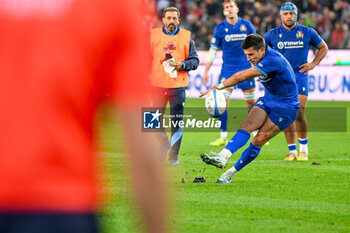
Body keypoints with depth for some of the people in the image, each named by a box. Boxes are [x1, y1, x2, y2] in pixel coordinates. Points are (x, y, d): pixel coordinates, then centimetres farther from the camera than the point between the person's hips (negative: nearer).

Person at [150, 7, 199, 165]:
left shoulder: (186, 37, 6)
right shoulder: (154, 35, 7)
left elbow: (195, 60, 6)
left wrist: (182, 65, -13)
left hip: (178, 85, -1)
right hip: (157, 85, 1)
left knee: (177, 123, -2)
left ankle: (174, 156, 5)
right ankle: (164, 144, 32)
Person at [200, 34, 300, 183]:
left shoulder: (273, 60, -29)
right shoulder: (263, 59, 0)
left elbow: (242, 76, -33)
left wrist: (219, 87, -33)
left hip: (286, 108, -8)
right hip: (267, 100, 8)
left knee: (258, 141, -14)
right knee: (246, 126, -16)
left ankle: (231, 173, -9)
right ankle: (223, 157, -34)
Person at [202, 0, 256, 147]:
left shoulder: (246, 25, 2)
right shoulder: (220, 28, 1)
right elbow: (213, 51, 5)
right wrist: (206, 72, 2)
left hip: (246, 68, 0)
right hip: (227, 69, 0)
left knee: (251, 104, 4)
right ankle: (223, 137, -3)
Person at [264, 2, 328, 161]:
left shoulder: (307, 33, 2)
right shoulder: (273, 34, 3)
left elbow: (323, 48, 16)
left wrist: (313, 64, 4)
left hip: (300, 77, -1)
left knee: (299, 114, -11)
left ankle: (303, 148, 5)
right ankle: (292, 151, 4)